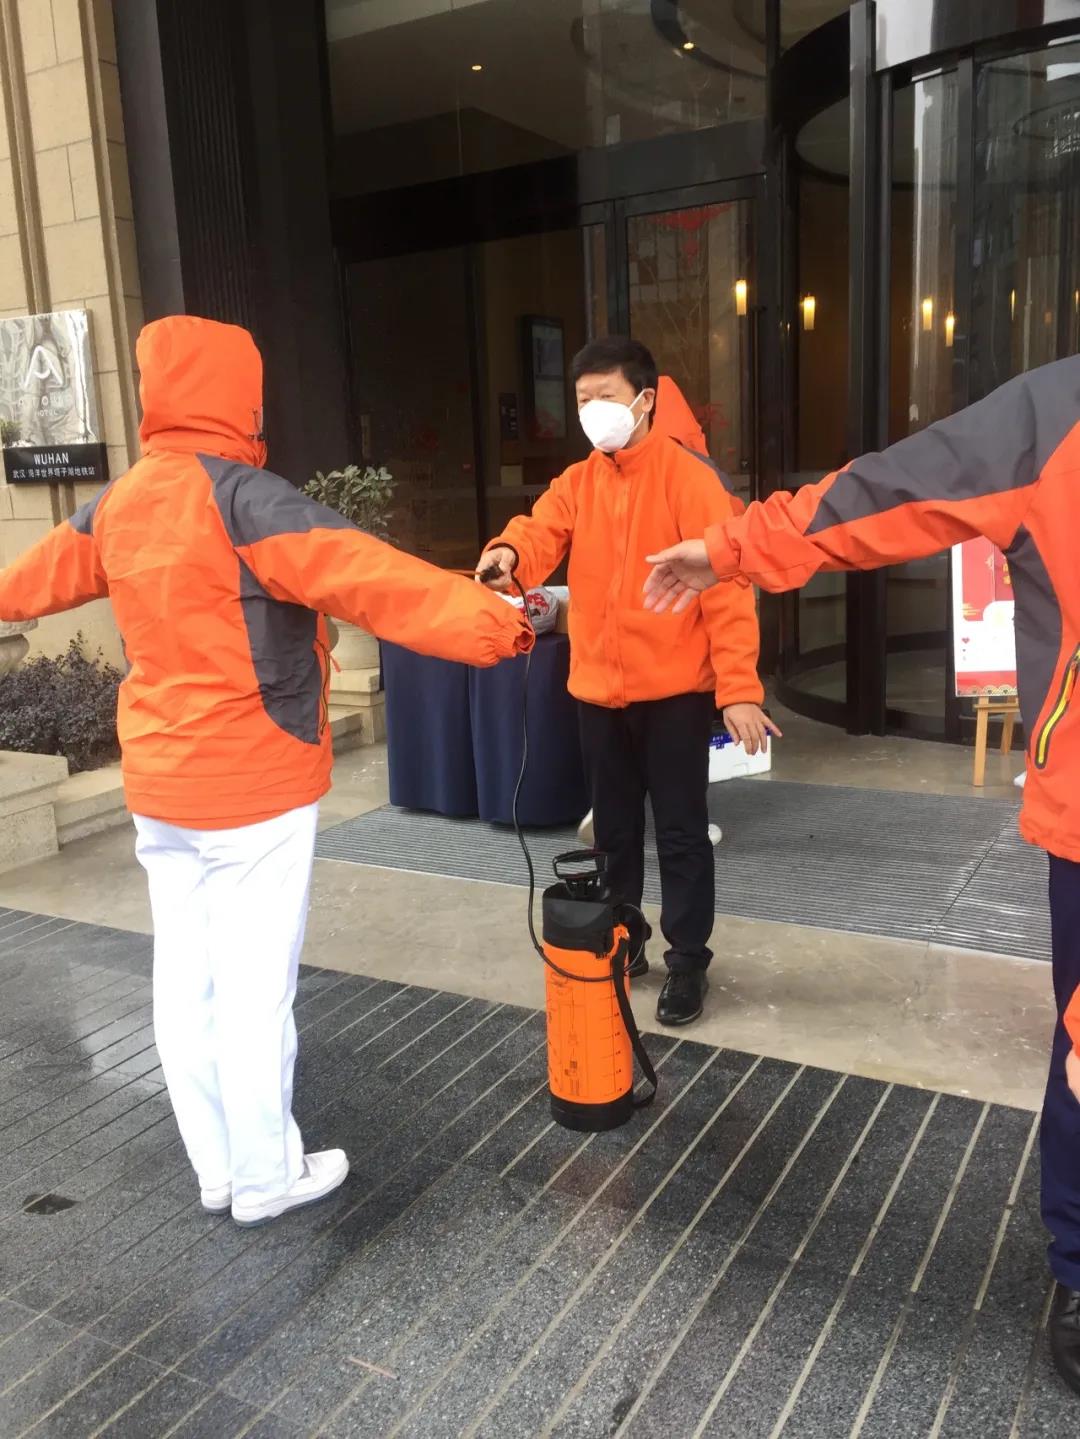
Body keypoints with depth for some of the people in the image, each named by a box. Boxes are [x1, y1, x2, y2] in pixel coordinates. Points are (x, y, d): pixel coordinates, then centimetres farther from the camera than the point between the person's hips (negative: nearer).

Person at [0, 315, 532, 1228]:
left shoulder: (123, 503, 7)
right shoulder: (239, 496, -17)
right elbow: (365, 577, -30)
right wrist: (486, 622, -36)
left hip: (160, 785, 8)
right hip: (253, 786, -8)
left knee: (186, 983, 14)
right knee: (254, 989, 4)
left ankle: (217, 1170, 30)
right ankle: (264, 1179, 19)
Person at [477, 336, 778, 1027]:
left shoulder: (689, 476, -9)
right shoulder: (577, 482, 8)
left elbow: (727, 585, -13)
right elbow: (540, 534, -9)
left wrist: (738, 688, -18)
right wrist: (507, 554, -34)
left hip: (675, 690, -5)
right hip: (599, 690, 5)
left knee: (681, 833, 5)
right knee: (615, 829, 18)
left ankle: (688, 963, 20)